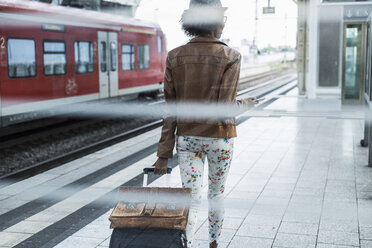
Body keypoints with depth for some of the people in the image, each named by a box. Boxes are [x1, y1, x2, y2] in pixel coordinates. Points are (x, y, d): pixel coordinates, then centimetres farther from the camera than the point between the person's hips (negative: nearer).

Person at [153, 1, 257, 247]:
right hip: (219, 137, -1)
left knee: (191, 199, 5)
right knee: (217, 194, 19)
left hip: (187, 137, 2)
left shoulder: (175, 57, -3)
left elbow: (170, 109, -3)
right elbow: (224, 110, -18)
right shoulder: (230, 57, -12)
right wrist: (244, 104, 4)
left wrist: (164, 153, 1)